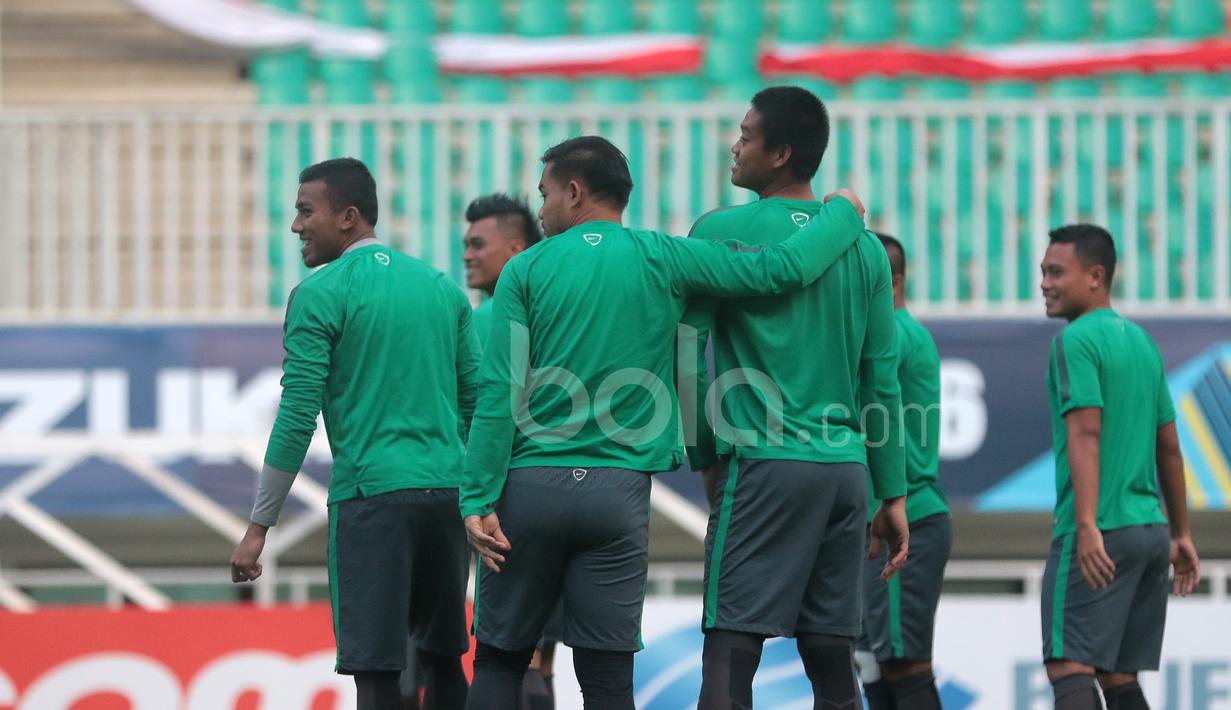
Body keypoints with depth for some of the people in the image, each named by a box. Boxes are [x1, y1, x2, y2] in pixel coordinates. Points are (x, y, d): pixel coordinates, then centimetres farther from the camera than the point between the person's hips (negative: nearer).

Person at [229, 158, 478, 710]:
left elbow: (296, 419, -9)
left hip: (371, 496, -6)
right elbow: (476, 401, 16)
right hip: (448, 493, 6)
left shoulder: (321, 295, -5)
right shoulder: (443, 288, 14)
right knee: (443, 657, 16)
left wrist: (259, 526, -5)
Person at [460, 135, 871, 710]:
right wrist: (843, 212, 18)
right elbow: (783, 269, -1)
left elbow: (499, 394, -5)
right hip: (619, 493, 0)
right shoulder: (662, 260, 3)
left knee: (498, 661, 9)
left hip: (531, 489, 0)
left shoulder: (527, 270, 3)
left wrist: (479, 500, -6)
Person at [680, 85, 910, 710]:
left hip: (763, 465, -5)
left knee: (729, 656, -9)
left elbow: (688, 355, -2)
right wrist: (893, 495, 16)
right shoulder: (864, 248, 12)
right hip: (846, 468, 5)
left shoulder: (721, 233, -3)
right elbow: (881, 382, 13)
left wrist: (705, 455, 9)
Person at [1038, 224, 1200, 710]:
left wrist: (1087, 525, -24)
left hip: (1098, 537, -8)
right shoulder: (1142, 342, 18)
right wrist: (1181, 535, 24)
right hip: (1150, 525, 8)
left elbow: (1085, 434, -18)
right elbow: (1169, 447, 21)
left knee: (1069, 668, -13)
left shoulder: (1076, 341, -7)